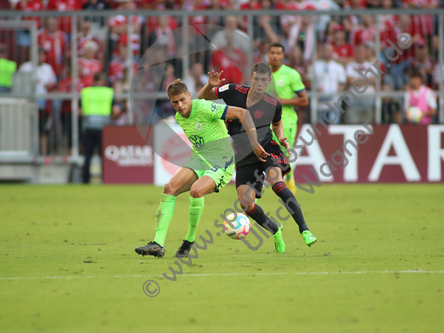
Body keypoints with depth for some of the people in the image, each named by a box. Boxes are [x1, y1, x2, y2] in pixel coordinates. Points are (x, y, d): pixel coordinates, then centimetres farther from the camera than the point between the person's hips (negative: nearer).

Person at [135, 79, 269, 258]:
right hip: (199, 159, 7)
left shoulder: (204, 108, -15)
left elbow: (242, 113, -17)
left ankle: (189, 241, -12)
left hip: (221, 161, -7)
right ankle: (158, 244, -22)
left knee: (196, 190, -33)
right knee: (169, 188, -18)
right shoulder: (179, 118, 10)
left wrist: (254, 144, -19)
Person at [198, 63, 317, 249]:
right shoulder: (234, 92, -6)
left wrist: (281, 138, -1)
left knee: (276, 183, -32)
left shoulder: (273, 105, -5)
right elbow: (201, 97, 4)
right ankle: (275, 231, 17)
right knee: (246, 204, -12)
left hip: (266, 148, -2)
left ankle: (304, 229, -28)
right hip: (244, 157, 2)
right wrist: (210, 86, -17)